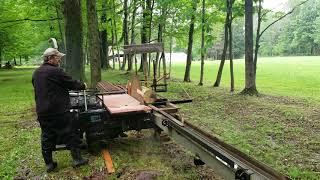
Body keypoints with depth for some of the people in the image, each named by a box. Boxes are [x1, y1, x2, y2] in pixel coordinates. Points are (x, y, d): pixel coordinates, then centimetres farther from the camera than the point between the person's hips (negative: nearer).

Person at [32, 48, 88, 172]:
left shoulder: (36, 73, 11)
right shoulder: (55, 71, -16)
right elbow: (71, 83, -9)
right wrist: (83, 86, 9)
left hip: (42, 112, 8)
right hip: (59, 111, -8)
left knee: (47, 137, 13)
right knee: (70, 134, 5)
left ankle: (49, 164, 22)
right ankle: (77, 159, 13)